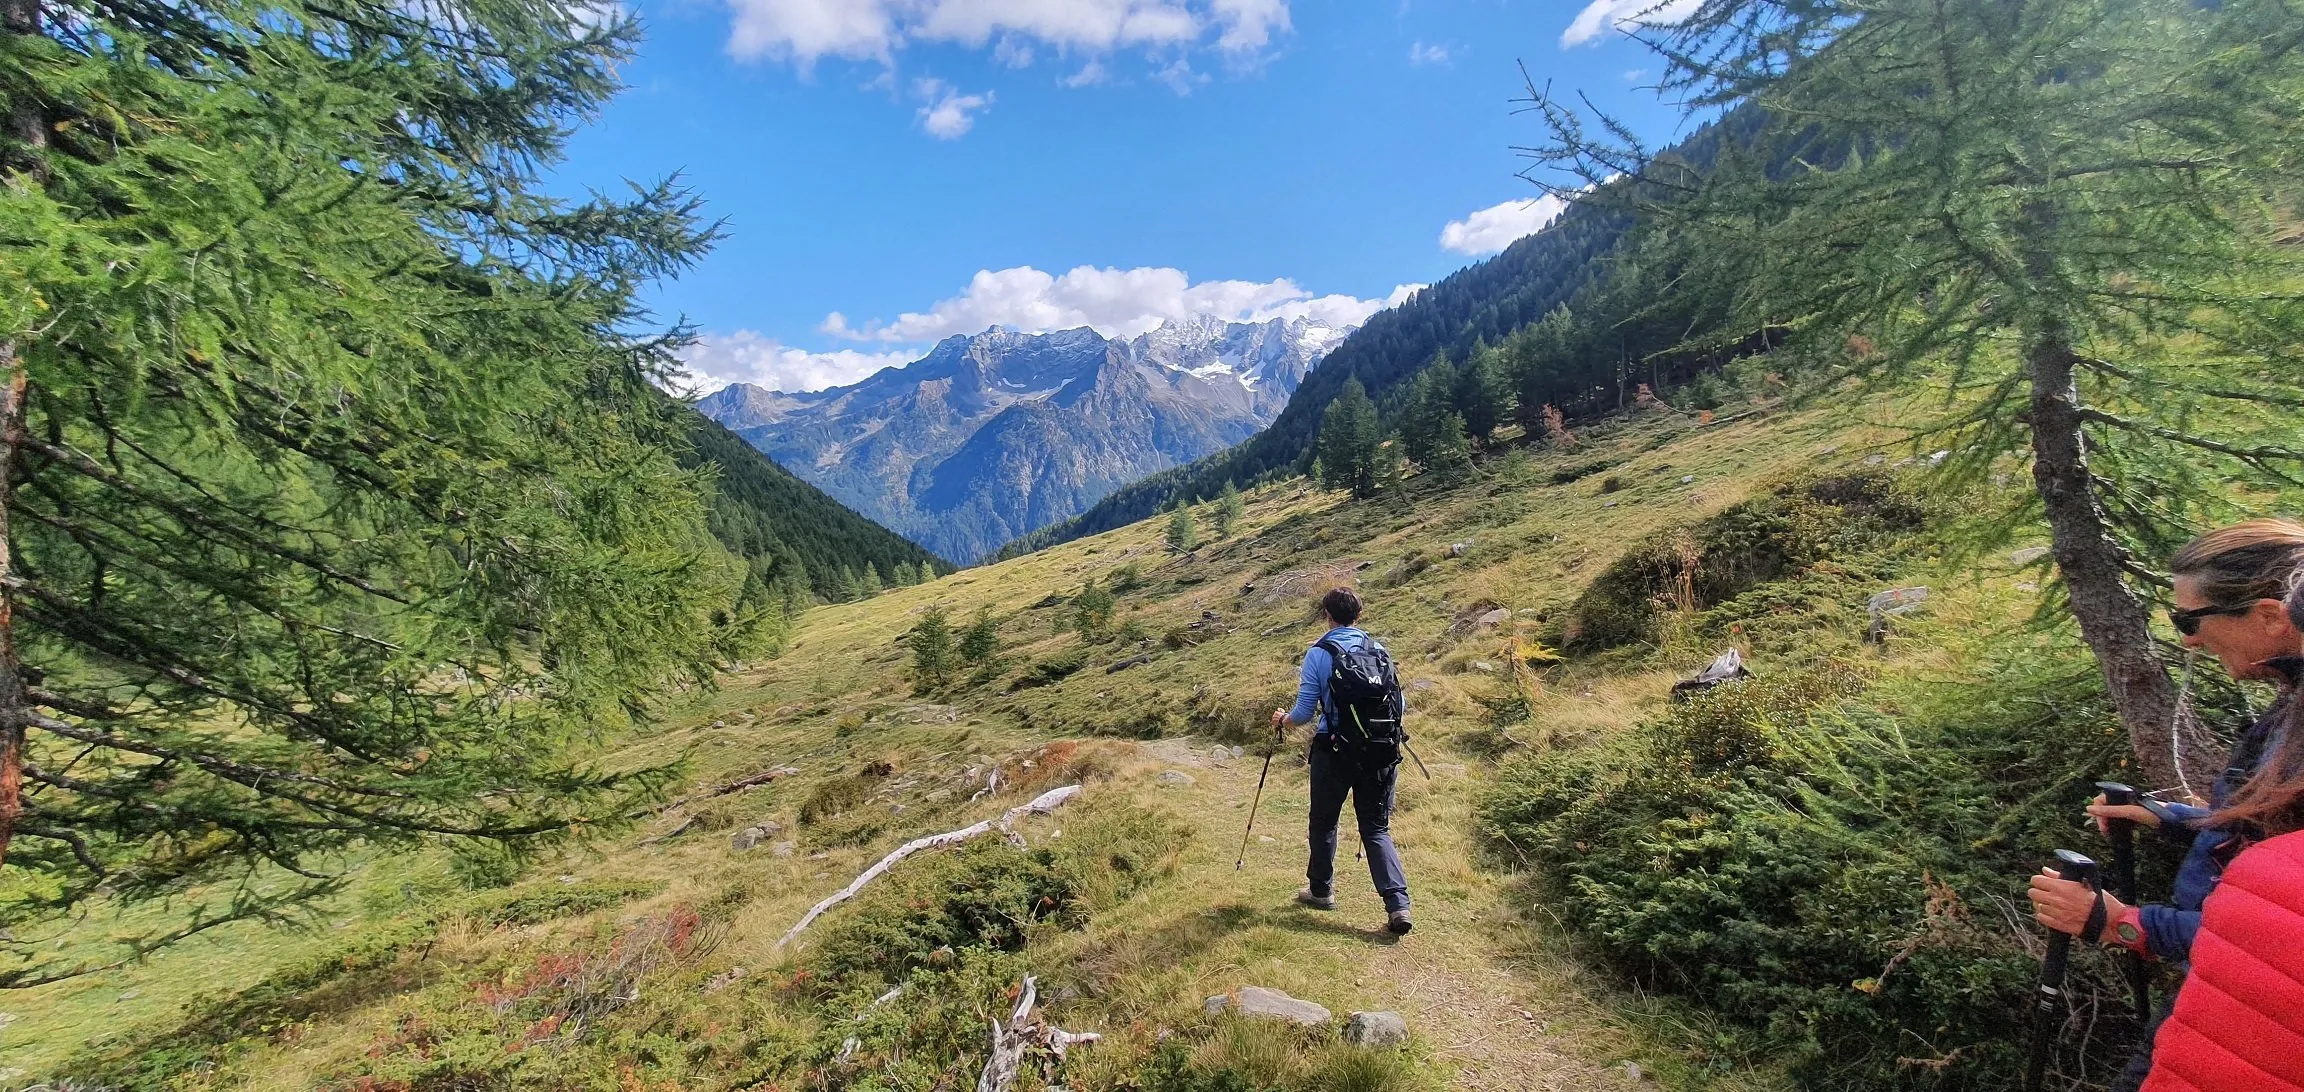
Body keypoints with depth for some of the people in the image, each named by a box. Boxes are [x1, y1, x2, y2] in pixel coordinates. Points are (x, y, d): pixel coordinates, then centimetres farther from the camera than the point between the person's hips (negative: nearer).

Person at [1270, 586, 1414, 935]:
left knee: (1324, 824, 17)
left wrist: (1283, 720, 13)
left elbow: (1305, 712, -8)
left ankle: (1321, 890, 32)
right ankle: (1398, 905, -1)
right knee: (1377, 828, 11)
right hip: (1379, 752, 3)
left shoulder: (1318, 654, -9)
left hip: (1334, 752, -3)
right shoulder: (1378, 649, 1)